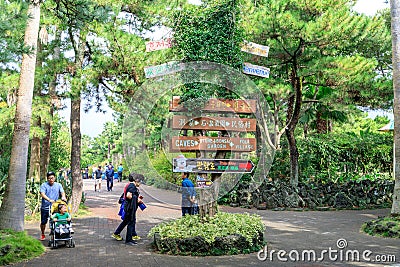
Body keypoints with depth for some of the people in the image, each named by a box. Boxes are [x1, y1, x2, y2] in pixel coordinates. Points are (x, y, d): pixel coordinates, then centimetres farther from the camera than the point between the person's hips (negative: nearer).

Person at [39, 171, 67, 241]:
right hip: (45, 207, -1)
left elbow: (62, 192, -2)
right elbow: (42, 194, -15)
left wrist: (63, 197, -26)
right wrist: (49, 200, -30)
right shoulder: (44, 185, -2)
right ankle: (42, 234, 30)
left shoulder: (58, 185, 9)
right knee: (43, 222, 7)